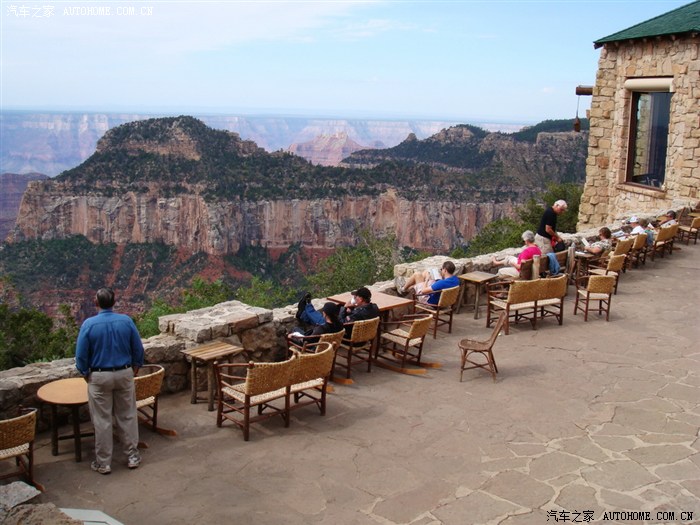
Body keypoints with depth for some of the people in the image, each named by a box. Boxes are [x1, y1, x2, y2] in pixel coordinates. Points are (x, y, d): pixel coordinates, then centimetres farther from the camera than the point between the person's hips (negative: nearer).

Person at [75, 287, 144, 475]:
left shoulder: (89, 324, -12)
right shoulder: (126, 321, -5)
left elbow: (81, 354, -8)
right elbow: (138, 349, 0)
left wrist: (86, 373, 7)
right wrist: (135, 368, 15)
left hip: (99, 377, -2)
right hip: (124, 374, 2)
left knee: (102, 420, 6)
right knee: (127, 416, 13)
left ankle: (103, 462, 14)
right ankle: (132, 456, 20)